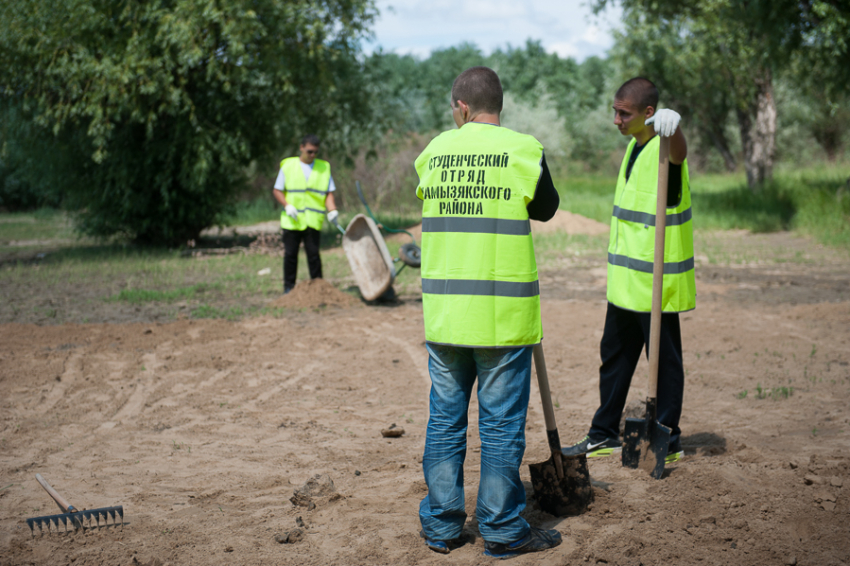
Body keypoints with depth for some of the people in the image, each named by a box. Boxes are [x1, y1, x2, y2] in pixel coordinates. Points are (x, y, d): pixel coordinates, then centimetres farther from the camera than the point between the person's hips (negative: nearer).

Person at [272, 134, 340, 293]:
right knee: (290, 254, 4)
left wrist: (332, 210, -11)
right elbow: (277, 190, 7)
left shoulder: (324, 167, 9)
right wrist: (287, 205, -10)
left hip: (313, 220, 0)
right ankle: (289, 286, 14)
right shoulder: (288, 166, 6)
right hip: (292, 221, 0)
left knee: (313, 253, -2)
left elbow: (329, 193, 7)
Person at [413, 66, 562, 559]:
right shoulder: (522, 149, -5)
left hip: (444, 310, 4)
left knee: (445, 419, 13)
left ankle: (441, 526, 21)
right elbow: (546, 208, 8)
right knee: (502, 423, 5)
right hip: (502, 313, -3)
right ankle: (503, 531, 13)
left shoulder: (434, 152, 5)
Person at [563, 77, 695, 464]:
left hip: (655, 280, -9)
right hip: (626, 278, 9)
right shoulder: (634, 145, 13)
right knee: (614, 354, 16)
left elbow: (679, 152, -43)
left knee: (664, 358, 2)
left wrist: (672, 124, -66)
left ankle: (669, 442, 14)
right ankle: (604, 435, 28)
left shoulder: (663, 148, -16)